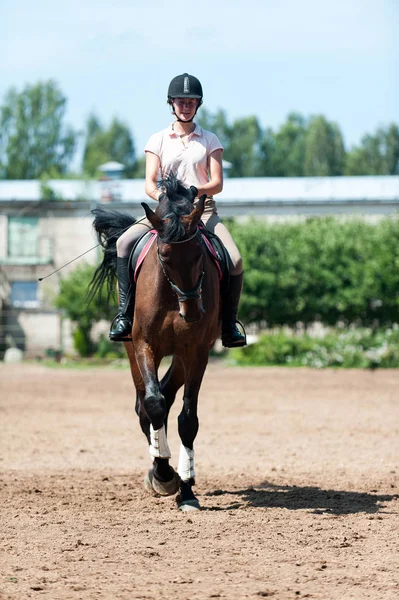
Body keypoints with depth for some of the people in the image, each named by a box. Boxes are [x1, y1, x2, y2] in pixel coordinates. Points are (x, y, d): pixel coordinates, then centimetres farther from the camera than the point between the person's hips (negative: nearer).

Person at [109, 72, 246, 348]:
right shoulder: (158, 140, 10)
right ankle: (125, 316, -22)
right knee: (124, 242, -27)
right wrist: (161, 195, -22)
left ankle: (229, 324, -5)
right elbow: (150, 183, 2)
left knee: (235, 260, -25)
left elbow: (217, 184, 1)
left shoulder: (210, 140, 9)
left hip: (202, 209, -1)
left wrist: (197, 190, -22)